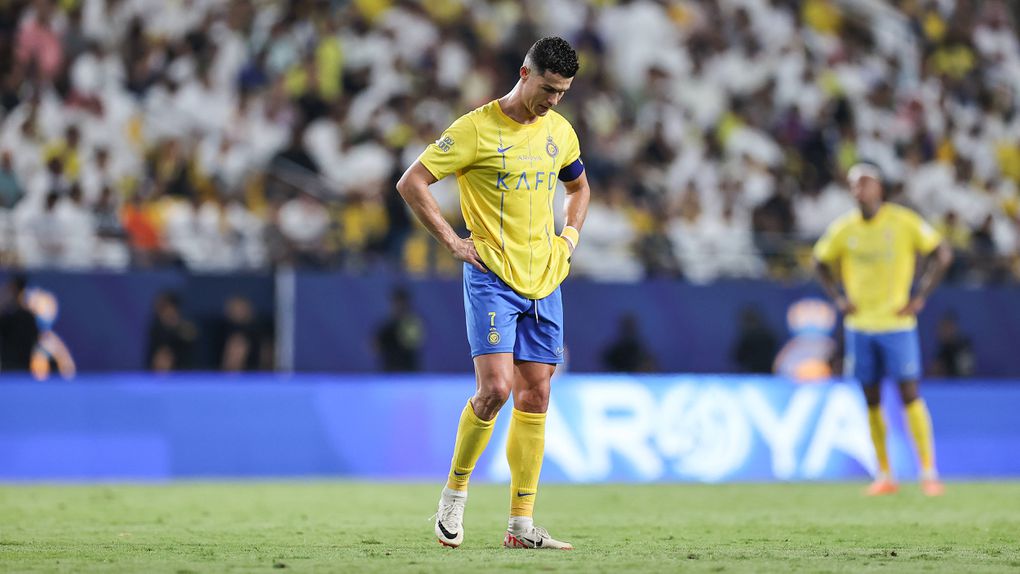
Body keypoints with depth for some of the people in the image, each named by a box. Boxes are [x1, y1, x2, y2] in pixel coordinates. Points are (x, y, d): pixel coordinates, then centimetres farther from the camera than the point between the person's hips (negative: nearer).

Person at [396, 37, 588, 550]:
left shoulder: (560, 132, 10)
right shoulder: (477, 129, -9)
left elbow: (579, 186, 30)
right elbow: (411, 184, -8)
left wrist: (570, 237, 14)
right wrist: (453, 242, -10)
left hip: (544, 281, 6)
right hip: (492, 277, -6)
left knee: (534, 398, 2)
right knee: (495, 387, -18)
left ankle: (521, 526, 4)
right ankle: (454, 493, 4)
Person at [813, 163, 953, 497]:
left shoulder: (904, 222, -6)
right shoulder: (844, 228, 3)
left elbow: (942, 254, -2)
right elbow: (821, 261, 19)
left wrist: (920, 298, -8)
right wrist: (839, 299, 5)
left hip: (897, 322, -3)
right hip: (859, 325, 3)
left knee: (909, 395, -8)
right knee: (872, 401, 5)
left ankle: (929, 472, -4)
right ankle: (884, 476, 11)